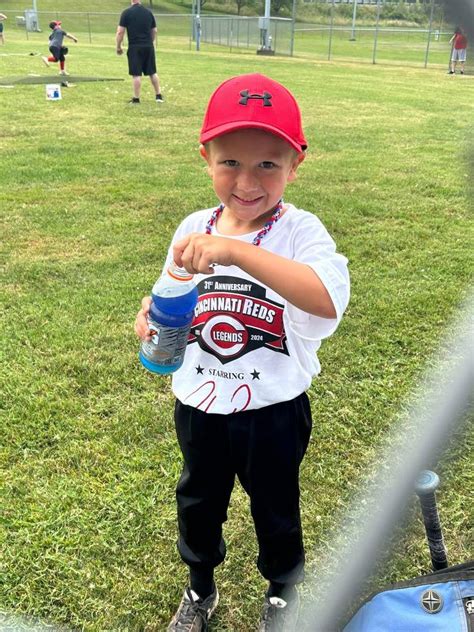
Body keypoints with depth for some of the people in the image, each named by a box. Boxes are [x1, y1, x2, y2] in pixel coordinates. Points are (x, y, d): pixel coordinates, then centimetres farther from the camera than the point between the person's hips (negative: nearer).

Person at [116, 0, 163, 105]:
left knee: (136, 74, -1)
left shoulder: (126, 13, -5)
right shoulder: (149, 12, 7)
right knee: (152, 72, 13)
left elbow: (120, 32, -7)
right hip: (149, 47, 4)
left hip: (135, 48, -4)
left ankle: (136, 98, 2)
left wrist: (118, 47, 4)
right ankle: (159, 95, 17)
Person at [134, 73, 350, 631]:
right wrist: (154, 318, -14)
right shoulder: (193, 229, -6)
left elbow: (329, 299, -42)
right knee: (198, 501, 24)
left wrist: (237, 251, -48)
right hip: (198, 404, 4)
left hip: (273, 409, -3)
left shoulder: (300, 231, -20)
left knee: (275, 507, 21)